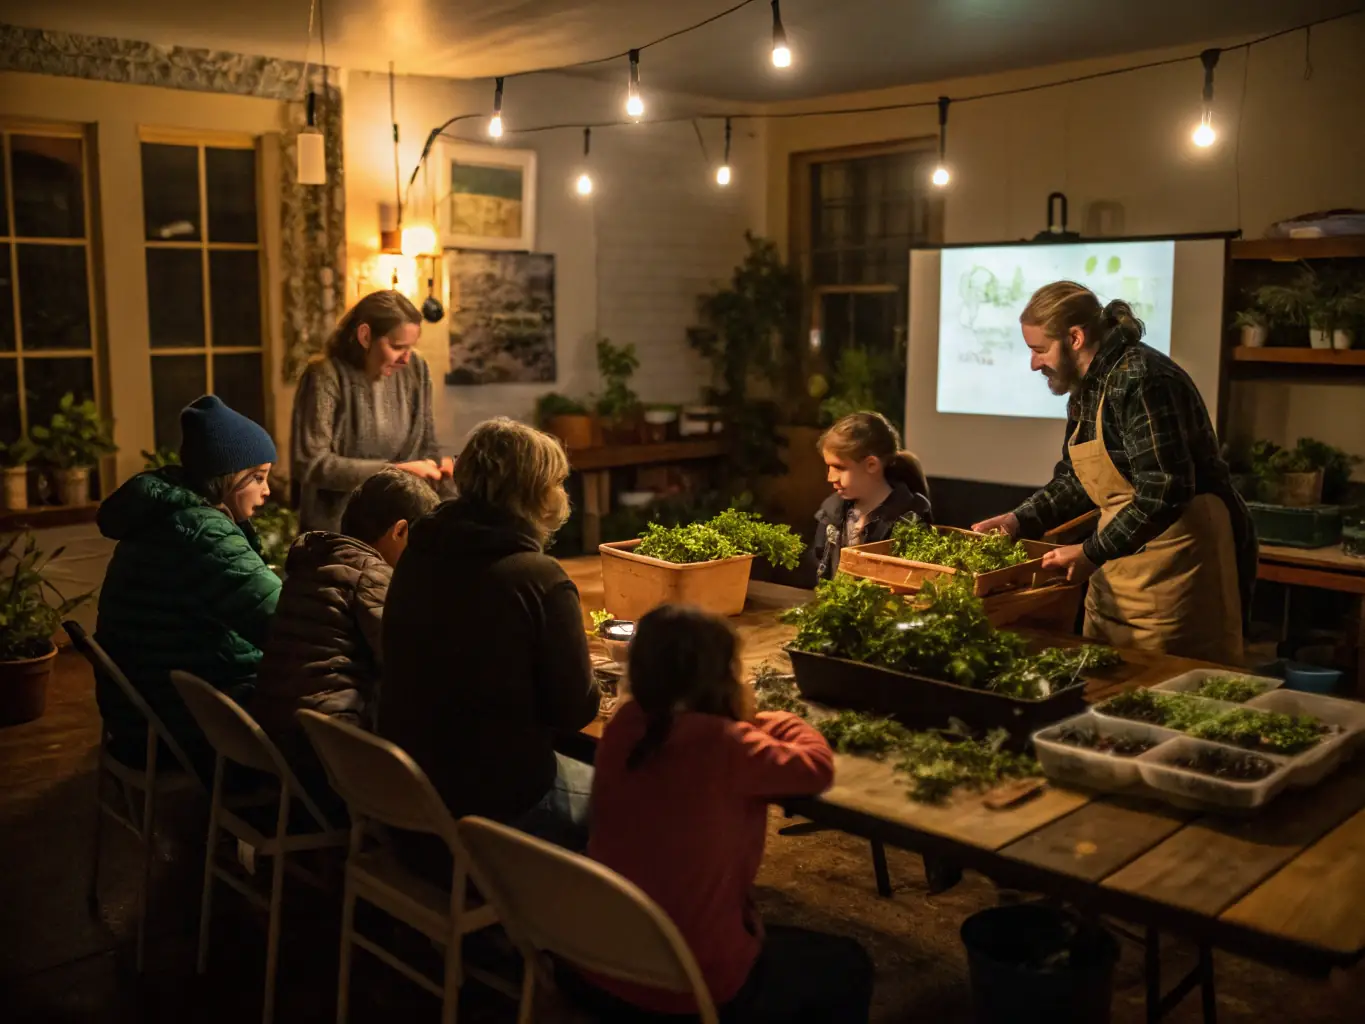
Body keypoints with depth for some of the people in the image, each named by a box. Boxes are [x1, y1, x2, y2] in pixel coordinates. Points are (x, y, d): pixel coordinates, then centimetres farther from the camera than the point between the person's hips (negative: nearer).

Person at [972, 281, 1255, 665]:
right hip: (1120, 568, 9)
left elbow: (1164, 490, -26)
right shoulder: (1086, 388, 11)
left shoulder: (1141, 381, -19)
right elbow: (1075, 479, 20)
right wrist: (1019, 520, 8)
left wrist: (1093, 553, -23)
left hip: (1176, 566, -9)